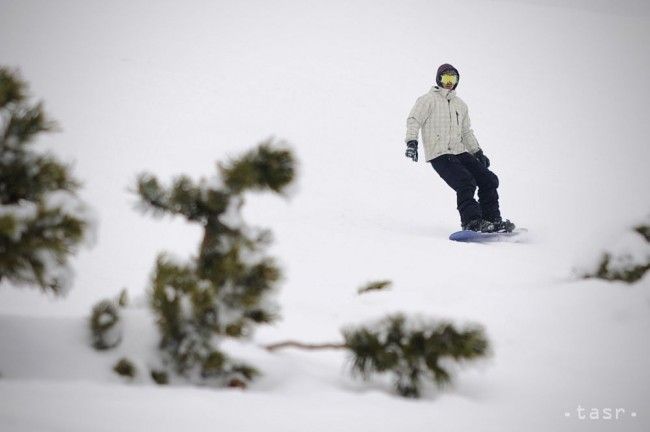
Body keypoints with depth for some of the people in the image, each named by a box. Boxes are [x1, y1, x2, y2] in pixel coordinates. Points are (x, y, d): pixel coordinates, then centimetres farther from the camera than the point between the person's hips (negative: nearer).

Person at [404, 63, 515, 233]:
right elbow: (414, 120, -8)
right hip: (439, 154, -7)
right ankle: (472, 221, -24)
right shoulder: (429, 99, 2)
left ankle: (492, 220, 1)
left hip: (459, 152, 7)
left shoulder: (460, 104, 22)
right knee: (466, 183, -25)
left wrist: (478, 152, 25)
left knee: (489, 179, -3)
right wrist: (412, 141, -23)